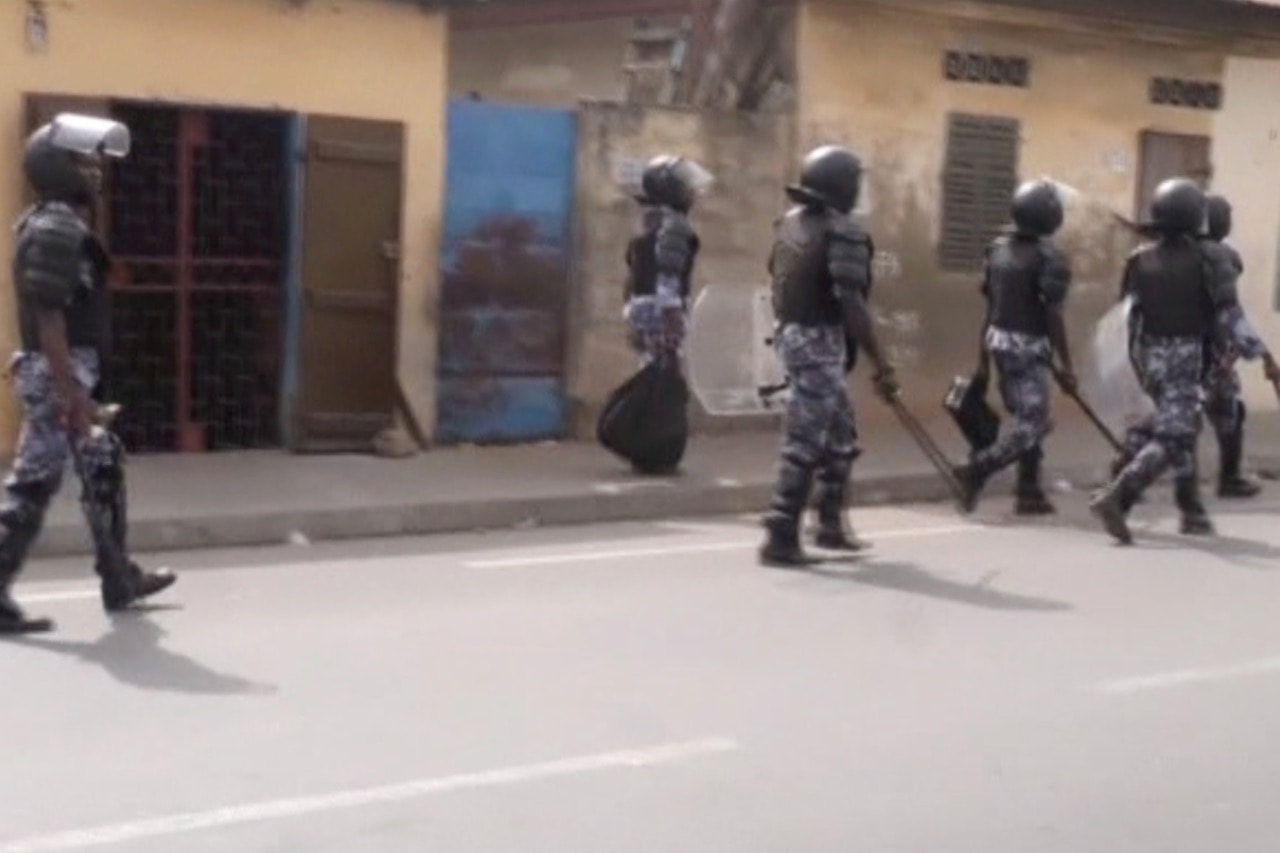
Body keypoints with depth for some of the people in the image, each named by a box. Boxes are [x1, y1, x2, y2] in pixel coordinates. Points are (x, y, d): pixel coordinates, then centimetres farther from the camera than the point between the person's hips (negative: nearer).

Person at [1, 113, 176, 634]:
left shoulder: (62, 226, 15)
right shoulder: (54, 230, -16)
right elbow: (48, 319, -22)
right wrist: (73, 395, -24)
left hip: (63, 371, 11)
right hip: (57, 373, -11)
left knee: (104, 468, 17)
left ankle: (120, 580, 27)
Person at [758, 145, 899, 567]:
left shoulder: (789, 223, 10)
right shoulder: (841, 232, -15)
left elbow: (779, 285, 18)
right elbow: (851, 304, -22)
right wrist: (881, 366, -20)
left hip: (792, 336, 9)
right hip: (819, 343, -9)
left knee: (841, 435, 20)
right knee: (805, 442, -6)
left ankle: (831, 523, 28)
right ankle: (780, 538, -5)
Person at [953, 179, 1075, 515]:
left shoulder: (998, 249, 6)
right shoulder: (1048, 257, -15)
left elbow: (990, 308, 10)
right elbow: (1054, 316, -15)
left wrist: (983, 359, 15)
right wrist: (1066, 366, -10)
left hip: (998, 340, 8)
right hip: (1028, 346, -8)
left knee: (1026, 418, 17)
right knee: (1030, 424, -2)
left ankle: (1029, 492, 18)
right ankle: (976, 470, -15)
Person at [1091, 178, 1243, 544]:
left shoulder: (1140, 259, 2)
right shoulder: (1209, 256, -8)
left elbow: (1128, 313, 2)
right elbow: (1227, 310, -11)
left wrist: (1138, 362, 9)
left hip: (1152, 355, 6)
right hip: (1188, 355, -6)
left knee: (1183, 430, 20)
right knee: (1170, 438, -7)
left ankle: (1193, 511, 26)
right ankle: (1116, 496, -24)